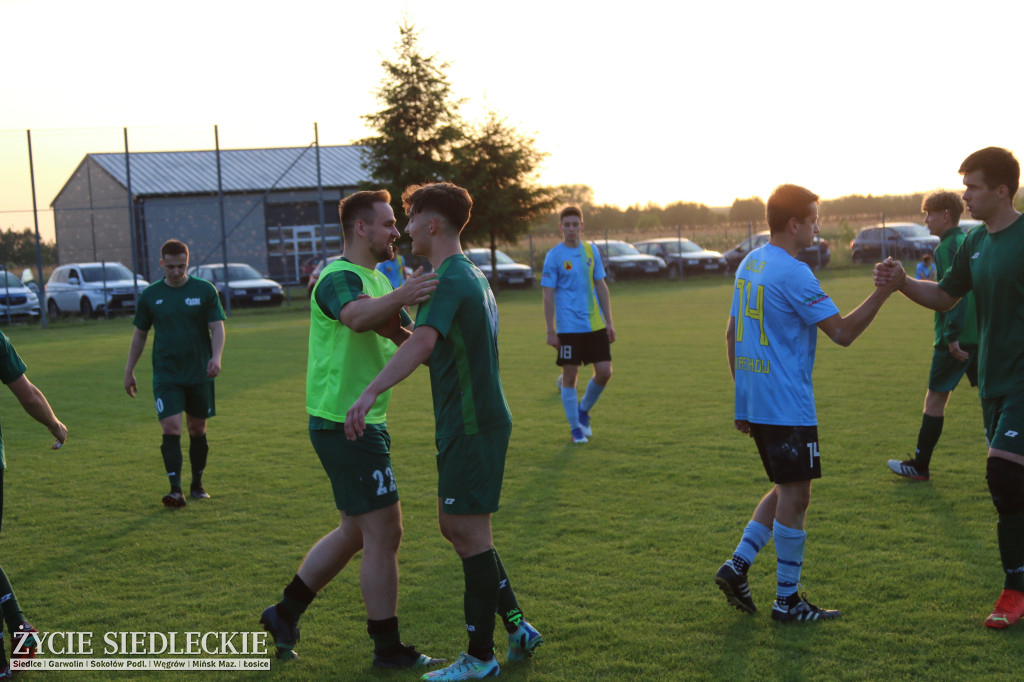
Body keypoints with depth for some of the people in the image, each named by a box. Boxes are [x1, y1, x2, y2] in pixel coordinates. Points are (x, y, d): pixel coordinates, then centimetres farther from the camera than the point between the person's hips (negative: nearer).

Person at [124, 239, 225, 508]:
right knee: (171, 428, -13)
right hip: (166, 375, 0)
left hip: (200, 374, 0)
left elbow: (217, 327, -3)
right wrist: (129, 371, 12)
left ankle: (197, 485, 24)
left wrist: (216, 357, -21)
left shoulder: (205, 290, -1)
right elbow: (139, 334, 13)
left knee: (197, 429, 9)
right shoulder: (150, 295, 4)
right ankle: (175, 490, -14)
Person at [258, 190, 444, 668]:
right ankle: (388, 648, 8)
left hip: (362, 422, 10)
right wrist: (397, 299, -59)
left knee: (356, 531, 19)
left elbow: (407, 342, 12)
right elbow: (356, 317, -39)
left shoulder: (376, 281, 16)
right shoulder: (339, 277, -16)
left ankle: (284, 613, 28)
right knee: (384, 534, -4)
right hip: (346, 425, -10)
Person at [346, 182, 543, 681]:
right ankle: (517, 627, 21)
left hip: (471, 426, -10)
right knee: (454, 527, 16)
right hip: (480, 420, 10)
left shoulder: (448, 280, -16)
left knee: (470, 535, -2)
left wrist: (371, 392, -44)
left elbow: (423, 343, -34)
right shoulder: (471, 276, 17)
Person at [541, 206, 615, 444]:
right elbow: (548, 295, -6)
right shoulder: (554, 256, -6)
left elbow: (601, 287, 12)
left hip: (595, 325, 4)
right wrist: (551, 331, -9)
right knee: (570, 376, 1)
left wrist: (609, 322, 8)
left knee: (604, 372, 1)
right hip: (569, 327, -4)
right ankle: (575, 428, 15)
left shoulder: (592, 251, 7)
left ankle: (584, 411, 26)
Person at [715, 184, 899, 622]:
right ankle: (787, 600, 7)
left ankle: (737, 565, 12)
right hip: (787, 407, -9)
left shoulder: (749, 264, 12)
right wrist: (883, 292, -13)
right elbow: (842, 332, -17)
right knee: (795, 496, 0)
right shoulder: (792, 273, -16)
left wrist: (743, 394, 23)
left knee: (787, 490, 19)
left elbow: (732, 334, 17)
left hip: (754, 402, 9)